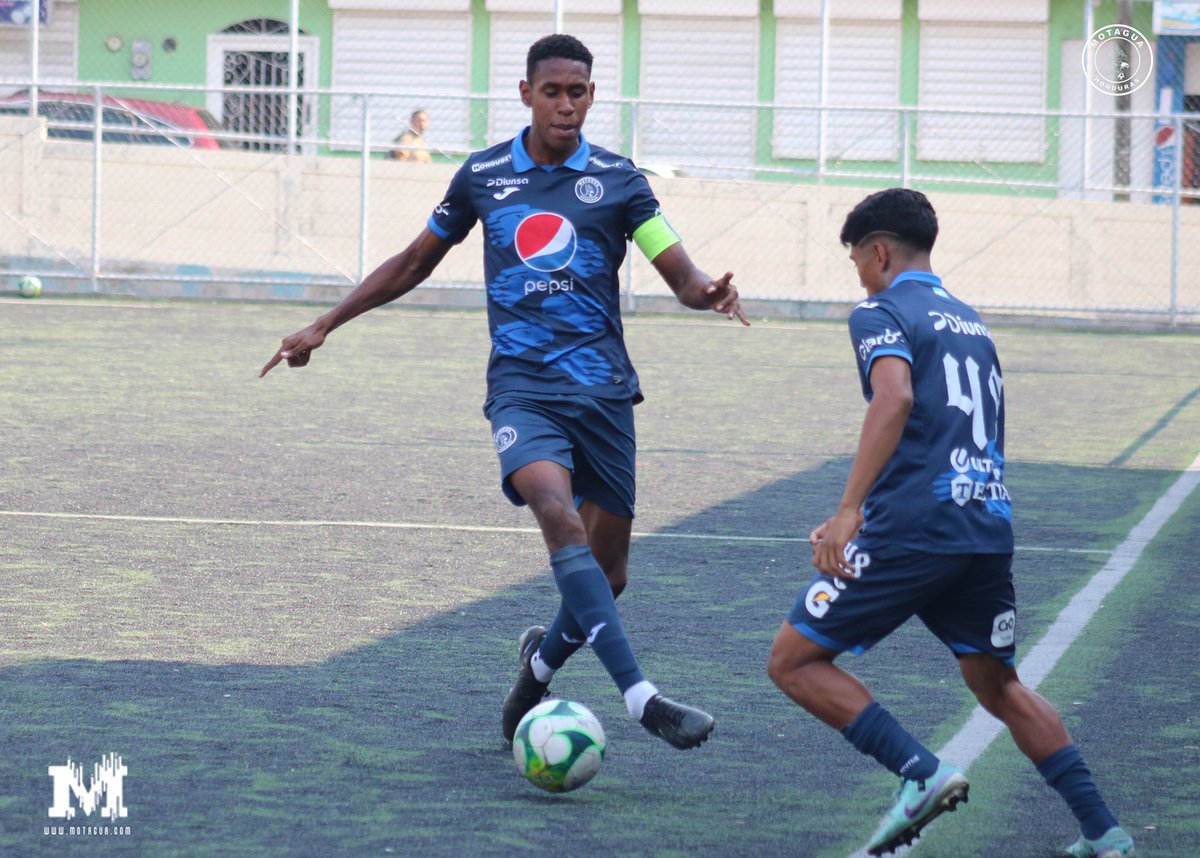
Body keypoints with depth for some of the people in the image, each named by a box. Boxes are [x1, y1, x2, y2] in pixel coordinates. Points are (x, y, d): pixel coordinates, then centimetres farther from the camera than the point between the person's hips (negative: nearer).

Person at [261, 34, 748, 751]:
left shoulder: (617, 181, 5)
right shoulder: (483, 177, 8)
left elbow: (680, 271, -1)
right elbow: (415, 263, 20)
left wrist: (706, 291, -25)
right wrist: (324, 327, 19)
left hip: (603, 389, 1)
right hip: (522, 387, -1)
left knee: (607, 574, 3)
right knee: (559, 515, -29)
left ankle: (541, 662, 37)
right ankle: (643, 698, -38)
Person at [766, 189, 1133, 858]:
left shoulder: (882, 313, 0)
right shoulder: (970, 322, 24)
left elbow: (895, 399, -20)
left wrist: (850, 511, -23)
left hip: (914, 528, -8)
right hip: (990, 529, 8)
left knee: (794, 661, 1)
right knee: (999, 687, 22)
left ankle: (923, 774, -12)